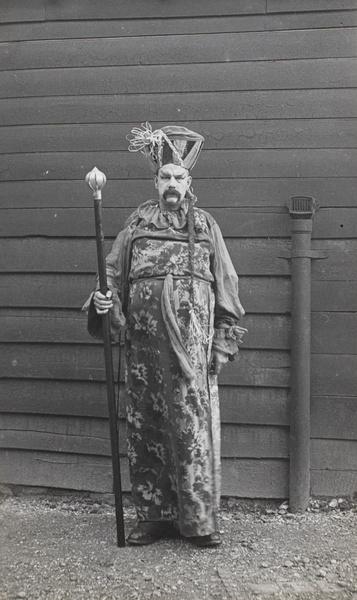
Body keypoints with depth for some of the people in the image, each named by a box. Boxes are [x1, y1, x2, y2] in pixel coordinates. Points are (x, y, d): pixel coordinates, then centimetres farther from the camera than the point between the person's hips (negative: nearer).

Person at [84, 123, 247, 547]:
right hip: (143, 343, 2)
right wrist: (103, 300, -8)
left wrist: (223, 344, 3)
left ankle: (200, 520, 6)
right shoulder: (137, 225, 13)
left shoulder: (206, 226, 11)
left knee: (193, 425, -4)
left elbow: (225, 287, 10)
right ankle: (154, 516, 17)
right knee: (144, 428, 5)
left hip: (190, 344, -1)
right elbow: (113, 271, 14)